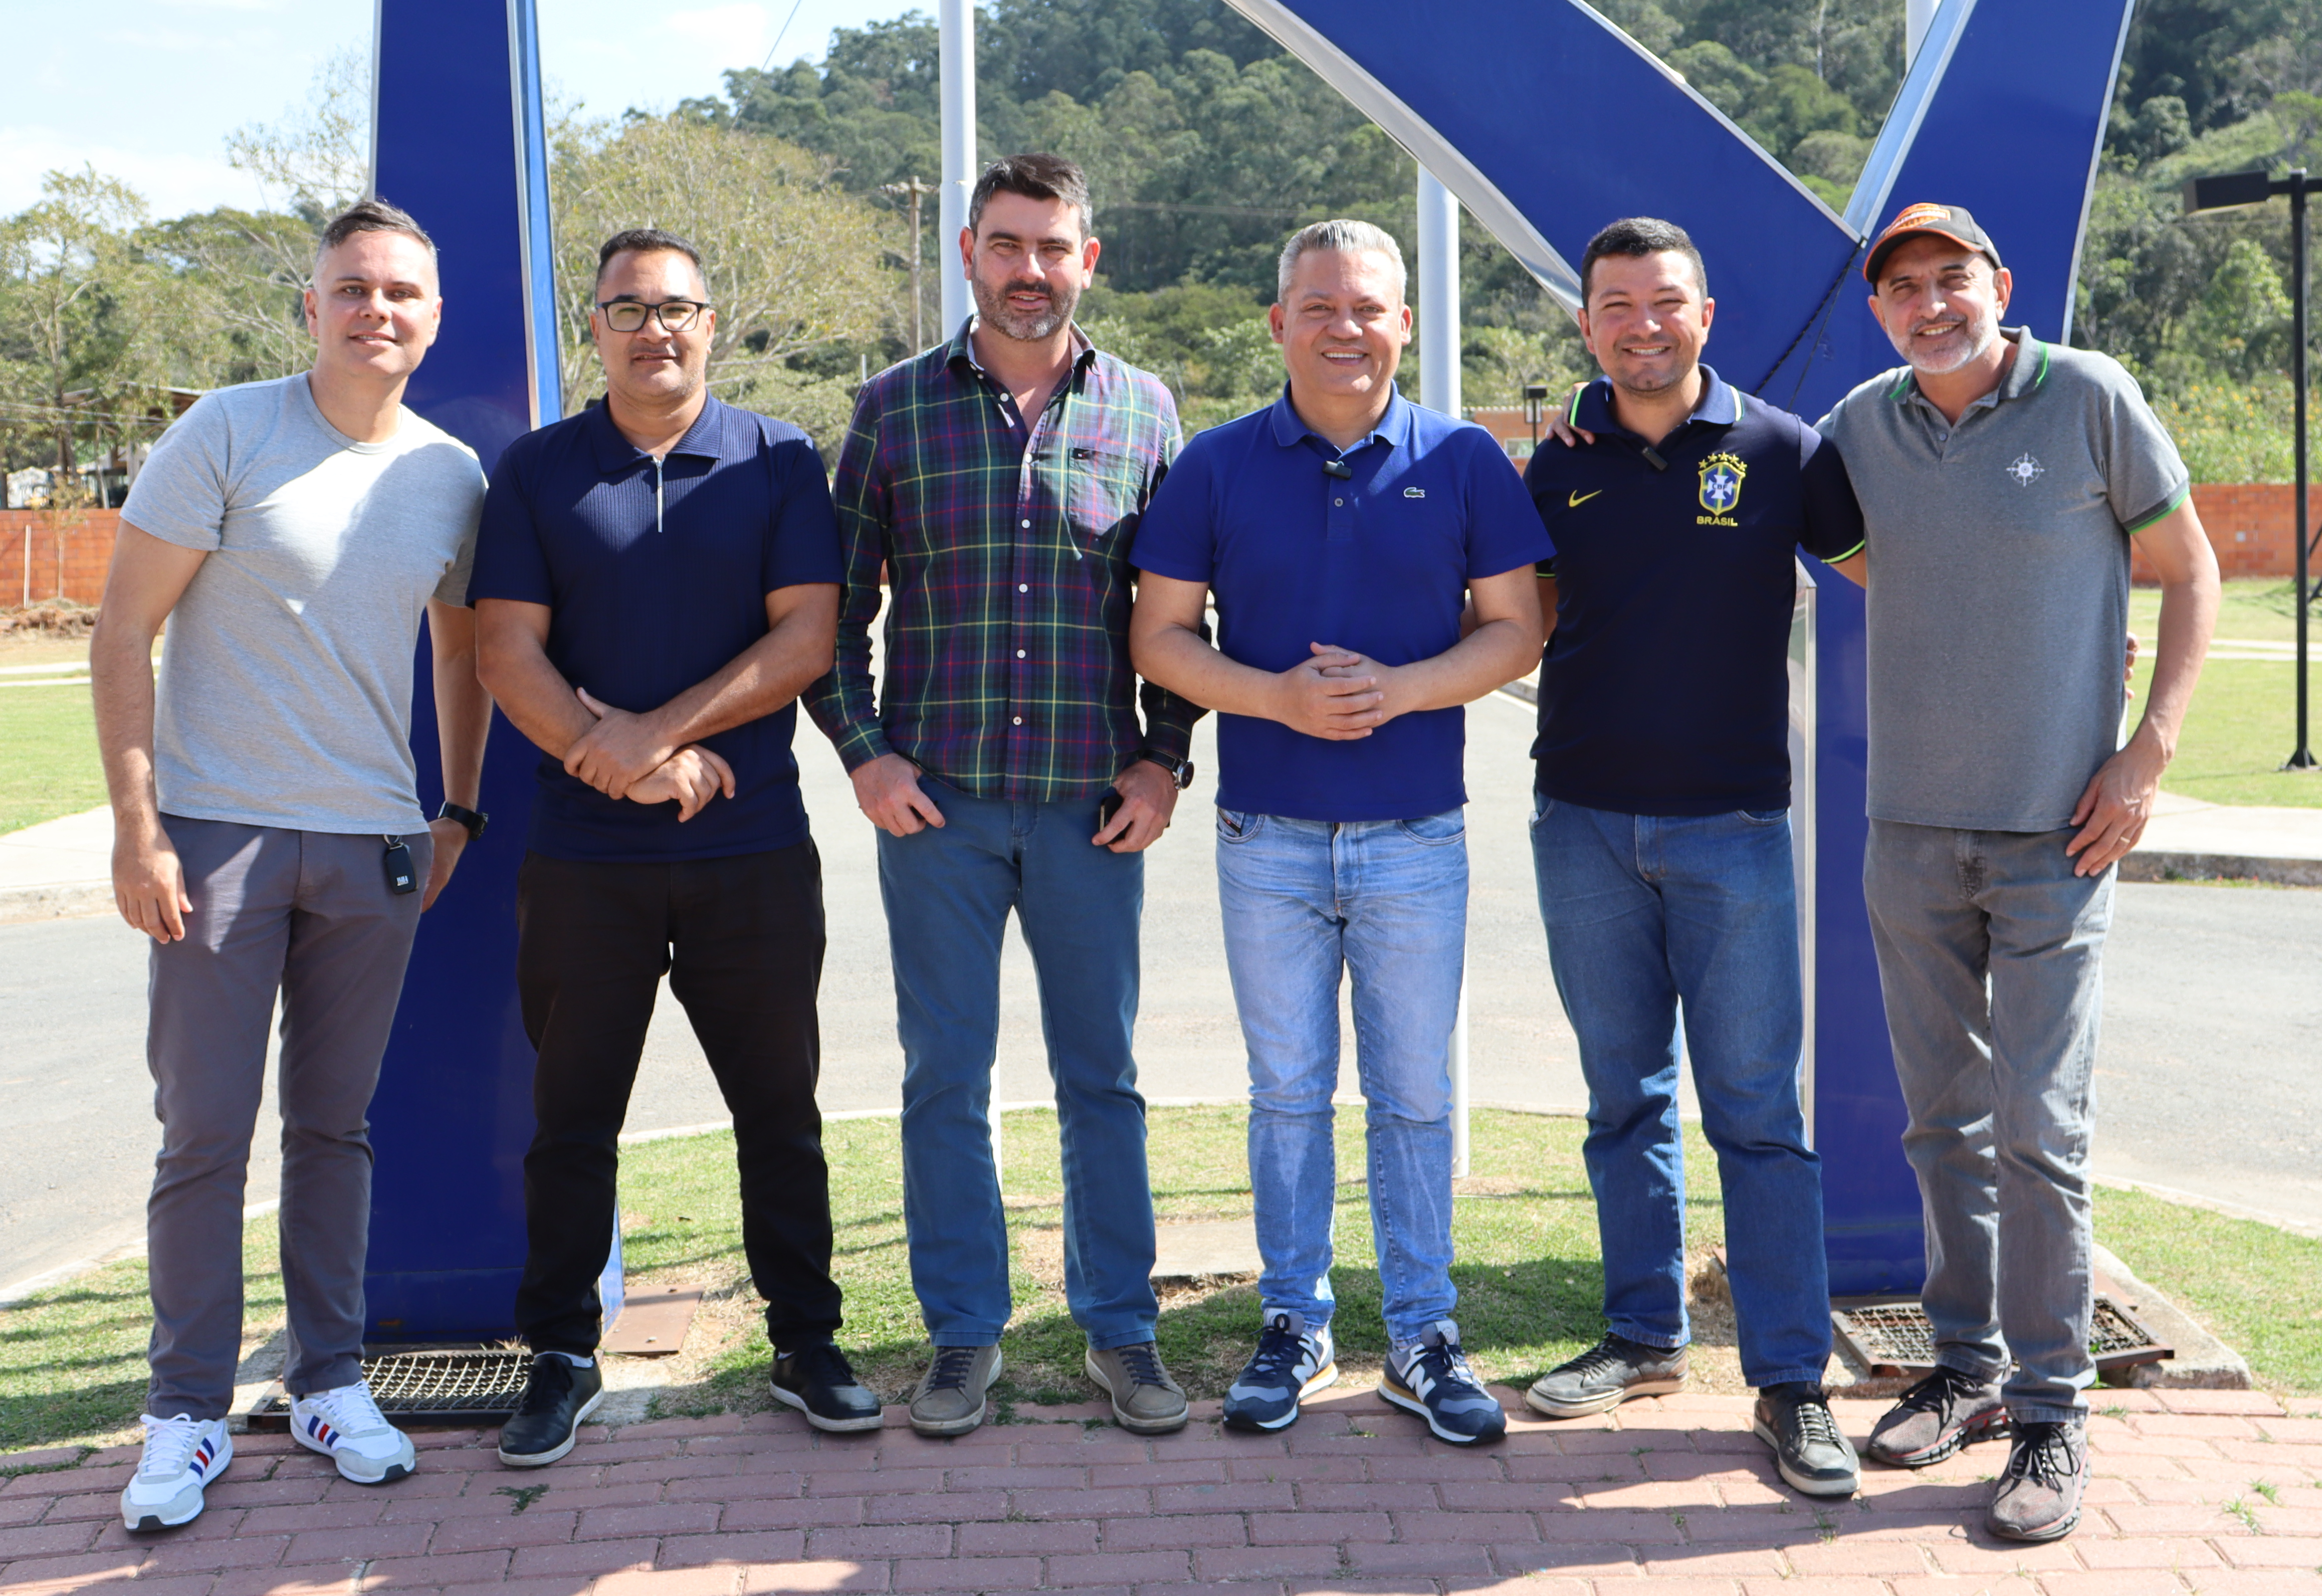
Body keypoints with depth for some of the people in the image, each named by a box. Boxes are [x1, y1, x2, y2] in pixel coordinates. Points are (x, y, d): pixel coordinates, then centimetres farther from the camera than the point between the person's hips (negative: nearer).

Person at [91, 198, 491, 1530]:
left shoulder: (456, 475, 6)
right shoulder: (226, 435, -7)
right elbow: (123, 637, -7)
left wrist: (460, 812, 13)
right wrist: (137, 828, -11)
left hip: (374, 844, 3)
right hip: (218, 831, -3)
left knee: (337, 1126, 11)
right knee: (206, 1134, 2)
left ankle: (331, 1383, 24)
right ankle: (188, 1413, 15)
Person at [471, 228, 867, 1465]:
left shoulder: (778, 462, 4)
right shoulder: (536, 472, 6)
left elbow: (806, 636, -5)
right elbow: (505, 652, -1)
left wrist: (658, 731, -14)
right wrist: (628, 762, -14)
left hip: (754, 851, 0)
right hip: (581, 855, 1)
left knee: (779, 1108, 8)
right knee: (573, 1116, 8)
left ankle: (805, 1341, 21)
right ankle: (562, 1356, 22)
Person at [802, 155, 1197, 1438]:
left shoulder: (1142, 411, 5)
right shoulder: (896, 407, 4)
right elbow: (836, 601, 8)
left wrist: (1162, 758, 1)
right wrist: (861, 750, -2)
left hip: (1094, 802, 0)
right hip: (936, 799, 0)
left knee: (1102, 1075, 8)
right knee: (945, 1078, 6)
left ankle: (1119, 1330, 21)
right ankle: (963, 1335, 20)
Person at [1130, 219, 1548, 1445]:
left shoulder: (1462, 461, 1)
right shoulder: (1218, 465, 1)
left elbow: (1516, 629, 0)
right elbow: (1159, 635, 1)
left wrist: (1398, 687, -17)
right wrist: (1275, 696, -16)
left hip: (1417, 839, 0)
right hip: (1266, 838, 1)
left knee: (1415, 1098, 8)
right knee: (1286, 1093, 11)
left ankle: (1424, 1337, 21)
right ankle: (1294, 1328, 24)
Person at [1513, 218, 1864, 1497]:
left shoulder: (1779, 451, 0)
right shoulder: (1560, 468, 8)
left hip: (1731, 823, -3)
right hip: (1584, 818, 3)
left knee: (1754, 1105, -2)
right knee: (1625, 1095, 11)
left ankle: (1790, 1379, 6)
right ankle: (1646, 1335, 24)